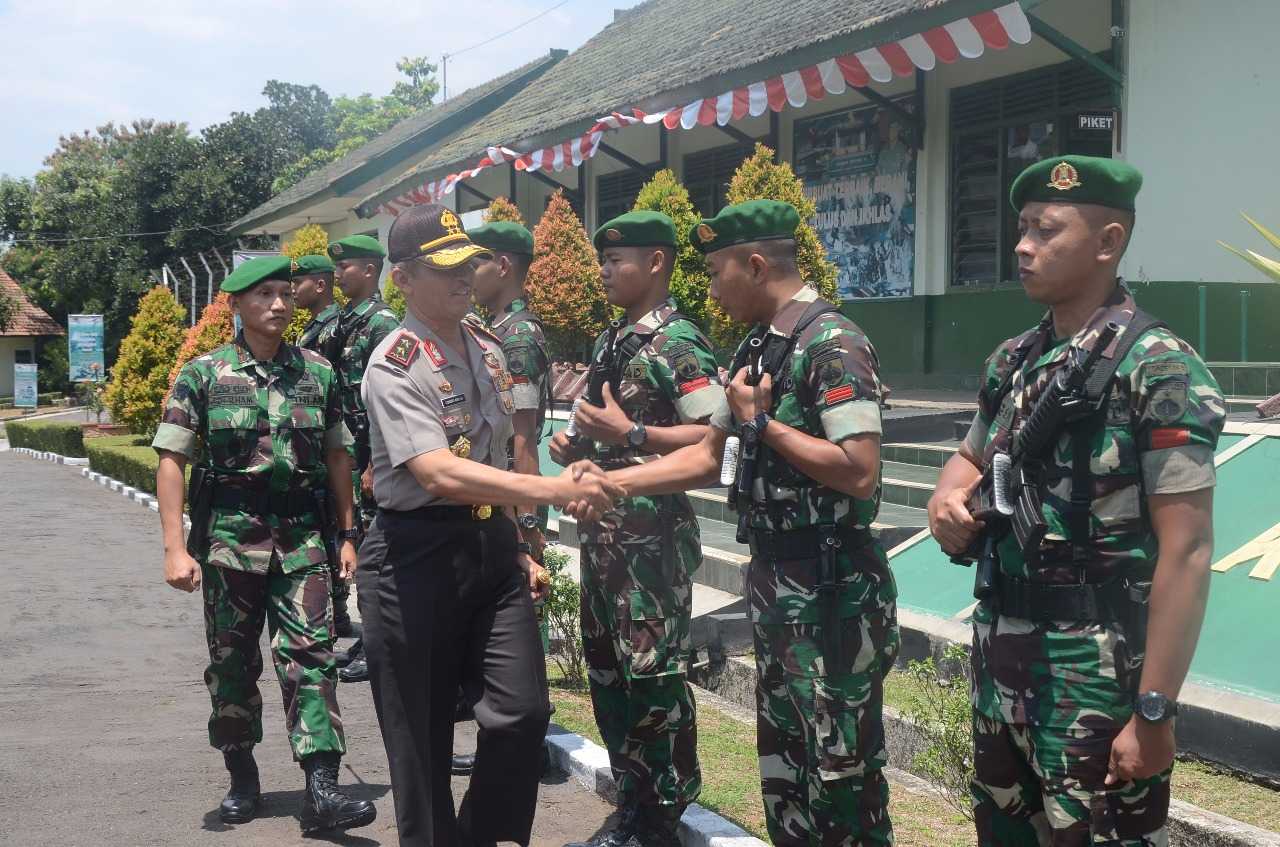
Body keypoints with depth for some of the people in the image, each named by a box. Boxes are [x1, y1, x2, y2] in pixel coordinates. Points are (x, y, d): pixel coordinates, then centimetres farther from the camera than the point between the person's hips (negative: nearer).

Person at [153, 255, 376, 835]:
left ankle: (321, 791, -10)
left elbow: (337, 457, 12)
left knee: (310, 654, -7)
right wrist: (176, 548, -11)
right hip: (230, 535, -1)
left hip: (302, 536, 1)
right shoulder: (203, 374, -1)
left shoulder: (317, 373, 6)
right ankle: (242, 777, 25)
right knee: (232, 660, 9)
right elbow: (171, 462, -3)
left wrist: (347, 535, 8)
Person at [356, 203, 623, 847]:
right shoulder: (395, 368, -15)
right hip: (417, 556, -6)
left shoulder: (488, 351, 10)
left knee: (521, 711, -3)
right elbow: (439, 475, -28)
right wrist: (556, 490, -35)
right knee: (422, 733, 4)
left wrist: (516, 549, 16)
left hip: (492, 544, 6)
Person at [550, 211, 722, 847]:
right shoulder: (610, 341, 14)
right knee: (608, 670, 15)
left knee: (654, 675, -2)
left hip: (652, 532, -9)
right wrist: (576, 443, 6)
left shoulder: (678, 342, -13)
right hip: (602, 529, 9)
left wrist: (630, 436, -25)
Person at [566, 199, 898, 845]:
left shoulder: (832, 343, -16)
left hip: (832, 591, -9)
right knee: (783, 759, 17)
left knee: (840, 770, 0)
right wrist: (612, 481, 9)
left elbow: (859, 472, -25)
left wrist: (762, 424, -15)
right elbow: (707, 457, 17)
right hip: (773, 581, 9)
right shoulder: (757, 348, 12)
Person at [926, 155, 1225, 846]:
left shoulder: (1158, 367, -14)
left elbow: (1186, 550, -17)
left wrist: (1154, 710, -20)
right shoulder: (1011, 361, 7)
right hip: (999, 649, 7)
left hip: (1096, 666, -7)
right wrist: (948, 496, 0)